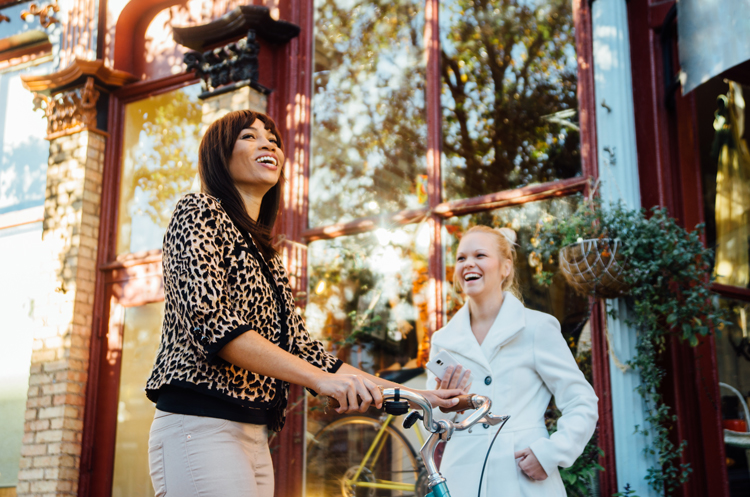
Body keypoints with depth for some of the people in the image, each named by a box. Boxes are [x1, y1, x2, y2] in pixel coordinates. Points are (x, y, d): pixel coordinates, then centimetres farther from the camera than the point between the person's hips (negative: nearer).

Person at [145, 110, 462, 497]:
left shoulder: (265, 257, 23)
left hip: (254, 437, 8)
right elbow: (209, 319, -16)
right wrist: (320, 378, -25)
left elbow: (300, 345, 15)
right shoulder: (199, 212, -1)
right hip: (201, 428, -8)